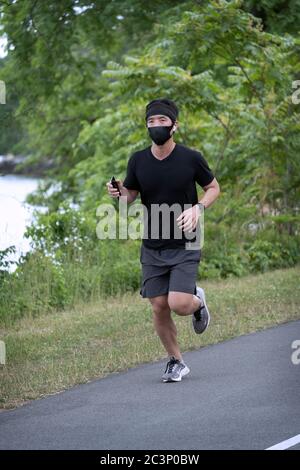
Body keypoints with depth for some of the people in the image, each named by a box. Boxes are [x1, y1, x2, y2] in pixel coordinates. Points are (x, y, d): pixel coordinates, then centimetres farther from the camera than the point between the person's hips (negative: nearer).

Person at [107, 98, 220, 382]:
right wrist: (119, 192, -13)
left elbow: (213, 188, 5)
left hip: (184, 245, -3)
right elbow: (131, 196, 10)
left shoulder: (191, 158, -9)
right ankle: (176, 362, 21)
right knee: (159, 308, 1)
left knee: (178, 304, -16)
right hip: (152, 248, 3)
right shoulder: (138, 161, -2)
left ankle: (197, 300, 21)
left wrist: (197, 208, -13)